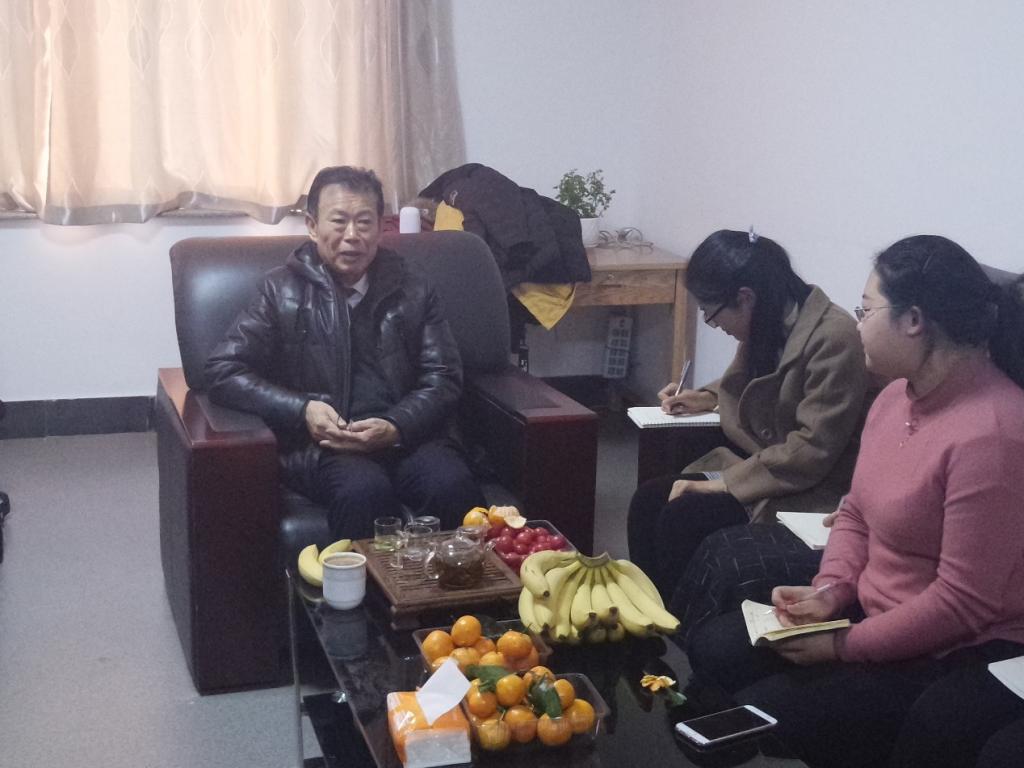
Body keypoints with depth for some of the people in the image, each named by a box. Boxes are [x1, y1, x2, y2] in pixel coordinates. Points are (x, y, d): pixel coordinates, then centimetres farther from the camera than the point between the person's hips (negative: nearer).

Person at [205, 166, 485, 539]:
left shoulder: (412, 288, 14)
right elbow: (222, 371, 3)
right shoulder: (283, 290, 8)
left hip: (406, 435, 2)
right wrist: (302, 410, -12)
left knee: (453, 487, -30)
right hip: (321, 443, -2)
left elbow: (443, 377, 8)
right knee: (365, 490, -35)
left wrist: (395, 428, -12)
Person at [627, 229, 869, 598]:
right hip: (753, 463, 9)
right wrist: (706, 398, 13)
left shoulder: (833, 338, -21)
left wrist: (723, 483, -21)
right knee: (648, 500, -10)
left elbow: (811, 452, -23)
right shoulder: (767, 328, 5)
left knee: (681, 518, -23)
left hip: (808, 493, -9)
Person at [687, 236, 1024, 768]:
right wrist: (829, 590, -5)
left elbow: (962, 603, -26)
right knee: (713, 650, 4)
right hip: (875, 613, 9)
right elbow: (856, 515, 13)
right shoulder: (896, 395, 2)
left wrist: (843, 647, -18)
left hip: (955, 659, -9)